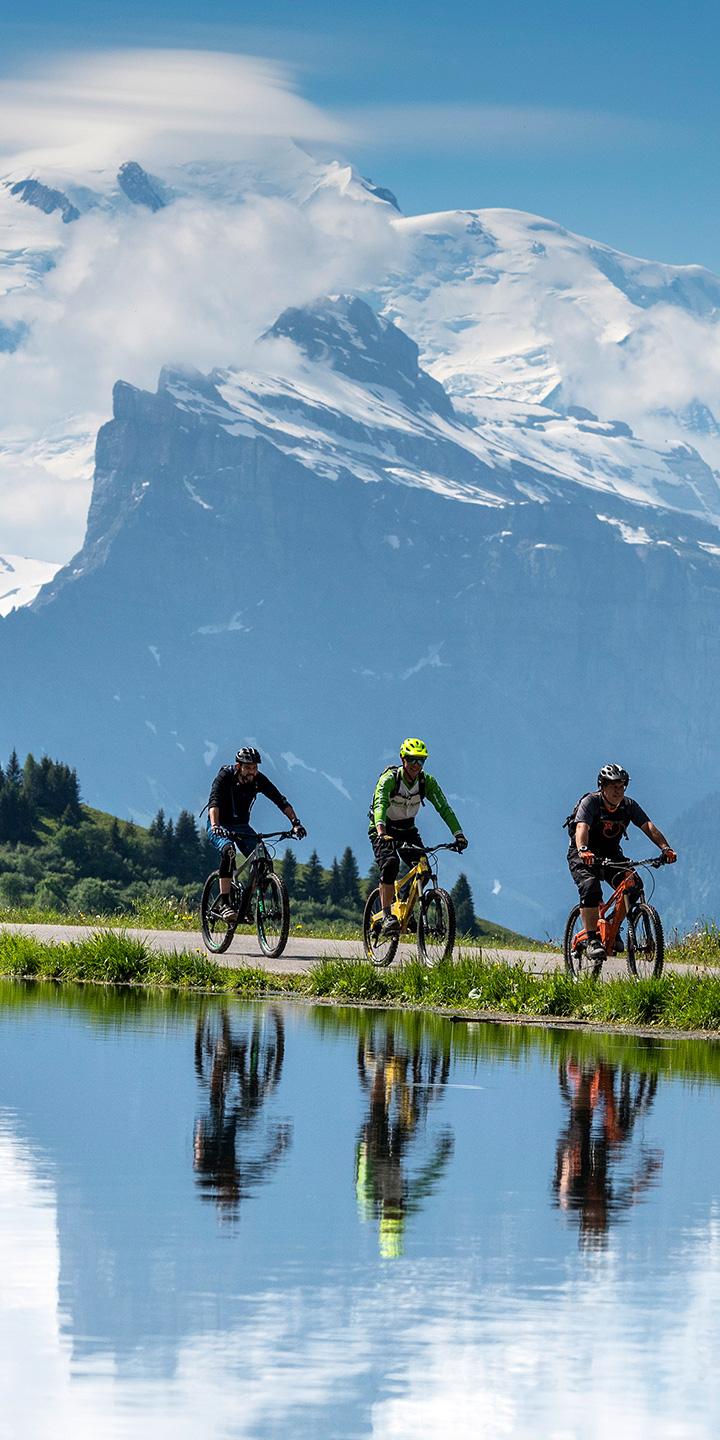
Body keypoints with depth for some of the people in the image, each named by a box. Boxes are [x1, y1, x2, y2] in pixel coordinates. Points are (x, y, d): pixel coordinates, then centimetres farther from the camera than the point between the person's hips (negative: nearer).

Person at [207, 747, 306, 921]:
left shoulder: (259, 780, -13)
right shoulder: (225, 776, -24)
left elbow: (281, 801, -15)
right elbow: (214, 802, -37)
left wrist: (295, 823, -30)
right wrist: (215, 826, -55)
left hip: (242, 826, 4)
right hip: (220, 826, -4)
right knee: (228, 851, -35)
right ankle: (224, 905, -37)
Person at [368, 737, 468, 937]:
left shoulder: (427, 781, -13)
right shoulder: (389, 778, -25)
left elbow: (444, 808, -20)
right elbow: (380, 805, -40)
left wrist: (458, 834, -33)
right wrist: (382, 832, -58)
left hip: (407, 830, 4)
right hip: (383, 831, -4)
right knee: (390, 863, -30)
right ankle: (387, 917, -28)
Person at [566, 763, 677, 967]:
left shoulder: (629, 805, -7)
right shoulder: (590, 802, -20)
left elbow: (648, 826, -18)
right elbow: (582, 827, -36)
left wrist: (665, 848, -35)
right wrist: (583, 851, -56)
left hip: (611, 854, 5)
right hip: (583, 855, -5)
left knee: (633, 885, -18)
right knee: (590, 888, -30)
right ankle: (592, 940, -28)